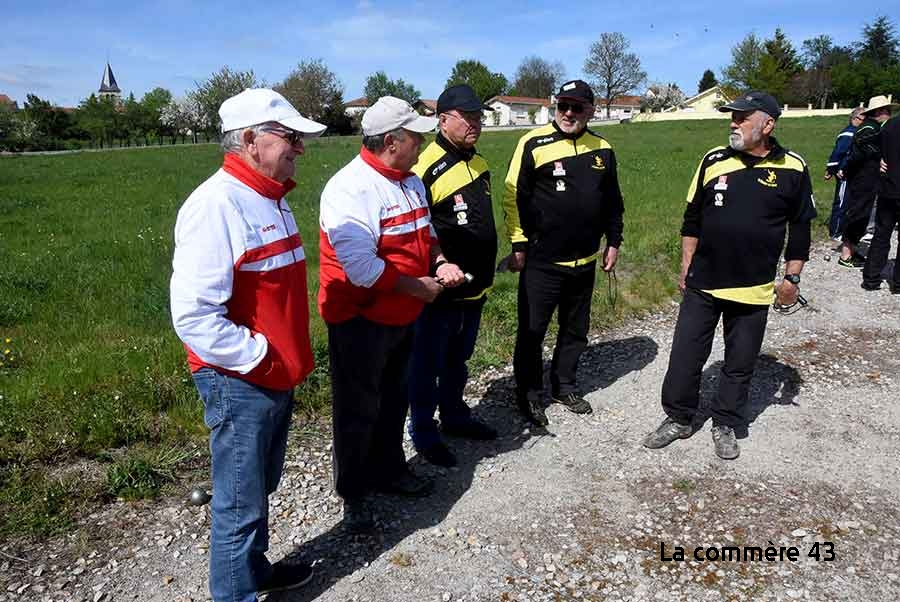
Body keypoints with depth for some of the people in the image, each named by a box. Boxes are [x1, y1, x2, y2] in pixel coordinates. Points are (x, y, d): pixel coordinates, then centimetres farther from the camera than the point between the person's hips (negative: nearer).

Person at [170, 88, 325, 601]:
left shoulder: (271, 199, 9)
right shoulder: (216, 205, -21)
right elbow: (192, 314, -26)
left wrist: (290, 360, 14)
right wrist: (261, 361, -19)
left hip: (277, 377, 9)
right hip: (240, 384, -9)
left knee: (261, 487, 24)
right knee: (239, 505, 6)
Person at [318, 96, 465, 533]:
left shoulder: (410, 182, 7)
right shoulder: (350, 188, -23)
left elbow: (424, 232, 21)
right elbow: (362, 266, -29)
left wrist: (440, 263, 0)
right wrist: (419, 288, -19)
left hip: (402, 315, 9)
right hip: (359, 320, -8)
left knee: (394, 399, 23)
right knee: (359, 410, 7)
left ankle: (390, 471, 43)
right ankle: (353, 493, 26)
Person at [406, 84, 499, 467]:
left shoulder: (479, 165, 11)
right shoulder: (426, 167, -18)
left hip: (475, 288, 8)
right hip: (440, 291, -8)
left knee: (458, 359, 23)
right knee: (428, 364, 6)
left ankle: (454, 416, 40)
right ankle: (423, 433, 22)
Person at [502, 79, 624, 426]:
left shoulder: (602, 150, 7)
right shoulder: (534, 144, -7)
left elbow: (612, 202, 17)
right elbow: (513, 196, -7)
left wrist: (613, 242, 16)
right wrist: (518, 245, -9)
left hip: (584, 262, 5)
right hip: (540, 262, -5)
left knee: (575, 331, 16)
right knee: (532, 331, 3)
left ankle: (564, 386, 34)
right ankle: (529, 394, 21)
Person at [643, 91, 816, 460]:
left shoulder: (792, 169, -4)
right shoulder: (714, 160, 0)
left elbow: (800, 229, 4)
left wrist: (792, 278, 3)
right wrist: (686, 265, 7)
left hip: (753, 290, -1)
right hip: (702, 284, 1)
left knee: (740, 363, 11)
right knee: (685, 356, 6)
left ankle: (726, 425, 29)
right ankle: (678, 419, 24)